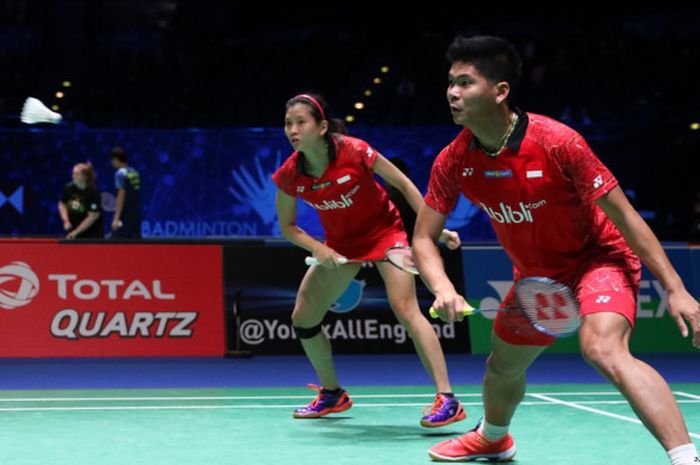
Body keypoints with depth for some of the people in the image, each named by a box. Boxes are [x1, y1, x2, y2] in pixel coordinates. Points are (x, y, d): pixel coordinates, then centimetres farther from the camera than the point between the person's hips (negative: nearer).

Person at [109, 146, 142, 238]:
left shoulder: (120, 173, -11)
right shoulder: (134, 173, 12)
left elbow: (121, 196, -17)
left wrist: (117, 218, -18)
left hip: (125, 216, -7)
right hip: (136, 215, 7)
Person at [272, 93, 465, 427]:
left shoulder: (354, 151, -26)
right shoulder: (289, 174, -14)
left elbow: (403, 184, -14)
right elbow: (287, 226, 0)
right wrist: (318, 249, -19)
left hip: (384, 232, -5)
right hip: (340, 243, 6)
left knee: (405, 308, -25)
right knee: (302, 318, 6)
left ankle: (447, 400, -25)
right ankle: (332, 394, 28)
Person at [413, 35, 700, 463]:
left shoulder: (557, 142, -29)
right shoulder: (453, 161, -14)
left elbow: (623, 215, -23)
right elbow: (424, 238, -6)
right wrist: (443, 289, -28)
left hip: (598, 259, -6)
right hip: (536, 275, 6)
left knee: (605, 350, -34)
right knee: (503, 366, 21)